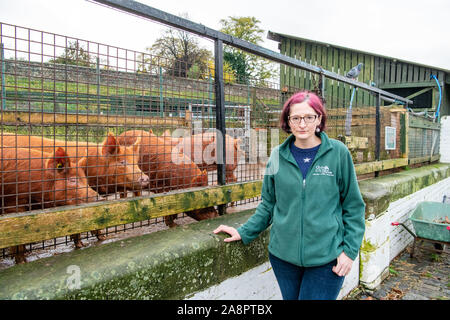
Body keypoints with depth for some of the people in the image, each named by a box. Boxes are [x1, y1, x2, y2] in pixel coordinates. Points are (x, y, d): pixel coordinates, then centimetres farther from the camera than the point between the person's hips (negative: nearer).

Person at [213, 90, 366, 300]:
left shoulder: (338, 153, -6)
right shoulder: (277, 156, -1)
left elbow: (353, 206, 1)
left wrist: (349, 250, -4)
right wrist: (244, 232, 4)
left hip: (326, 258, -2)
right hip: (283, 255, 2)